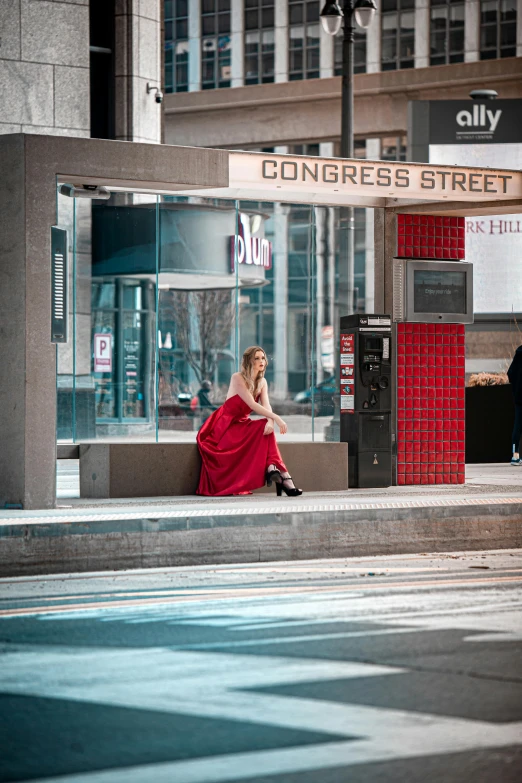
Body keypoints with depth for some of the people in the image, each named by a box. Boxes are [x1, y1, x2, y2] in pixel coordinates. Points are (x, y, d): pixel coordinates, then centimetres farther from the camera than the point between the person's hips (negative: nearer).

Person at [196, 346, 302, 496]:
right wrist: (276, 418, -31)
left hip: (241, 424, 6)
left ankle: (272, 468, -37)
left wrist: (271, 422, -31)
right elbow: (252, 405, -23)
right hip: (225, 426, -6)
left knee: (266, 427, -24)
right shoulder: (237, 378, -14)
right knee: (262, 429, -27)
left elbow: (266, 406, -8)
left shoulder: (262, 382, 6)